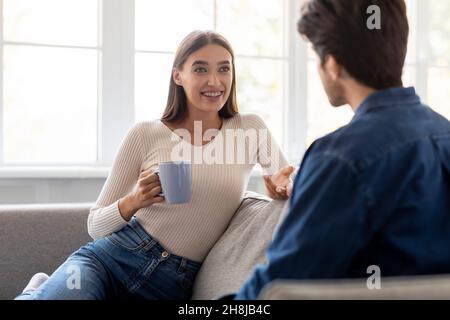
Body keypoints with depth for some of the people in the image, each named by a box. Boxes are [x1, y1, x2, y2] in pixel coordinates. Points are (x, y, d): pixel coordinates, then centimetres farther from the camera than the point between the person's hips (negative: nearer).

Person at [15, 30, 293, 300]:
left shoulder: (250, 129, 2)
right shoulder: (145, 135, -2)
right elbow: (96, 226, 3)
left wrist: (281, 188, -9)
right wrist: (133, 202, -19)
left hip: (173, 285, 1)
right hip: (111, 258, -1)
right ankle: (40, 292, 5)